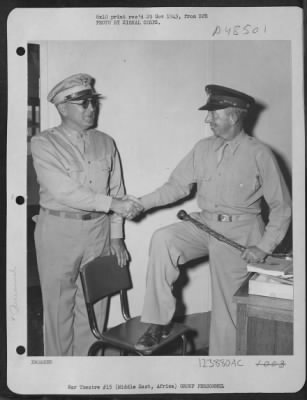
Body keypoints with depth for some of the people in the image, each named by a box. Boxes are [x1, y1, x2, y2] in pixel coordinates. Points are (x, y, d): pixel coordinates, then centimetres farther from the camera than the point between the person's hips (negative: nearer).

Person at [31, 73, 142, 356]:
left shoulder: (106, 143, 8)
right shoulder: (44, 143, -5)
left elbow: (116, 189, 9)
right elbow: (64, 190, -16)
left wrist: (116, 235, 5)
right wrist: (112, 203, -19)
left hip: (98, 230, 3)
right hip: (59, 230, -3)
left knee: (94, 307, 10)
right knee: (59, 308, 8)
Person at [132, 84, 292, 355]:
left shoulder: (259, 154, -8)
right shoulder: (203, 149, 5)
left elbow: (282, 206, -4)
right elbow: (178, 185, 5)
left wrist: (265, 246, -11)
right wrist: (142, 203, -8)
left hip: (239, 232, -3)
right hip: (204, 223, 4)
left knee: (228, 308, 2)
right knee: (162, 239, -23)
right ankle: (160, 322, -12)